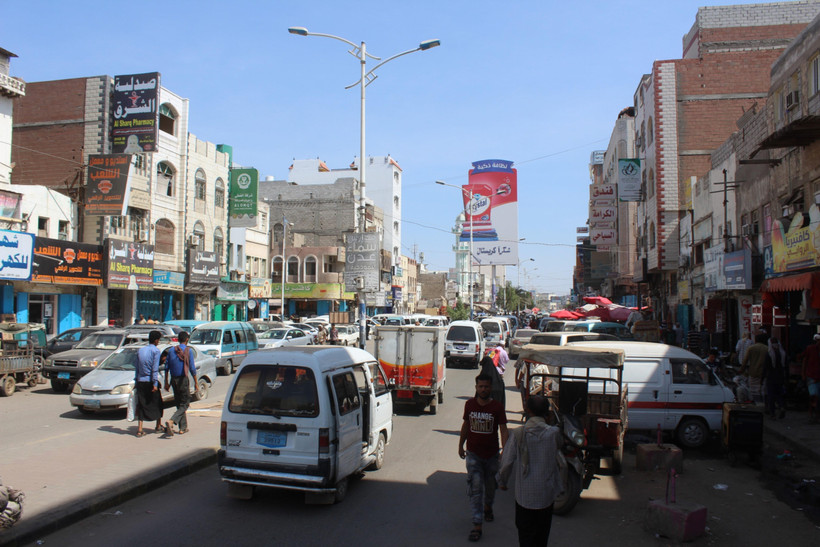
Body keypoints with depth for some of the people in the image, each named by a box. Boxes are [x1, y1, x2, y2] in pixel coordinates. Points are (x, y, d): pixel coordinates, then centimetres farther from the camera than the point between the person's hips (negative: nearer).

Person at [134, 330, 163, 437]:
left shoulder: (140, 350, 11)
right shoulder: (155, 350, -8)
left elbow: (137, 368, 14)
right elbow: (155, 369, -14)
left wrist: (136, 381, 19)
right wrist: (155, 383, -14)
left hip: (140, 381, 5)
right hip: (150, 381, -5)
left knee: (141, 405, 7)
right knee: (157, 403, 11)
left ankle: (139, 429, 1)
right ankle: (158, 426, 21)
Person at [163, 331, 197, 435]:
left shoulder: (171, 351, 8)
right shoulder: (188, 351, -7)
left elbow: (166, 367, 9)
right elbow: (192, 368, -9)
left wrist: (166, 382, 16)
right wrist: (195, 383, -2)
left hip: (174, 380, 6)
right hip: (183, 380, -6)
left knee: (179, 404, 14)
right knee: (185, 404, -1)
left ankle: (183, 427, 16)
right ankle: (171, 421, -21)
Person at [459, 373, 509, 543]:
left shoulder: (497, 407, -12)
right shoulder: (469, 404, -4)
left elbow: (503, 430, -13)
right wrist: (460, 445, 15)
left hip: (492, 454, 0)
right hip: (473, 454, 0)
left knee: (490, 485, 19)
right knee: (475, 488, -6)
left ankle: (487, 507, 49)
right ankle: (477, 525, -4)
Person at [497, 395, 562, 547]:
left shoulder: (518, 434, -14)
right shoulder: (554, 433, -13)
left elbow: (507, 462, -7)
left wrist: (502, 481, 9)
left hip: (524, 493, -1)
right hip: (546, 493, 1)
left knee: (525, 534, 14)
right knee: (542, 534, 20)